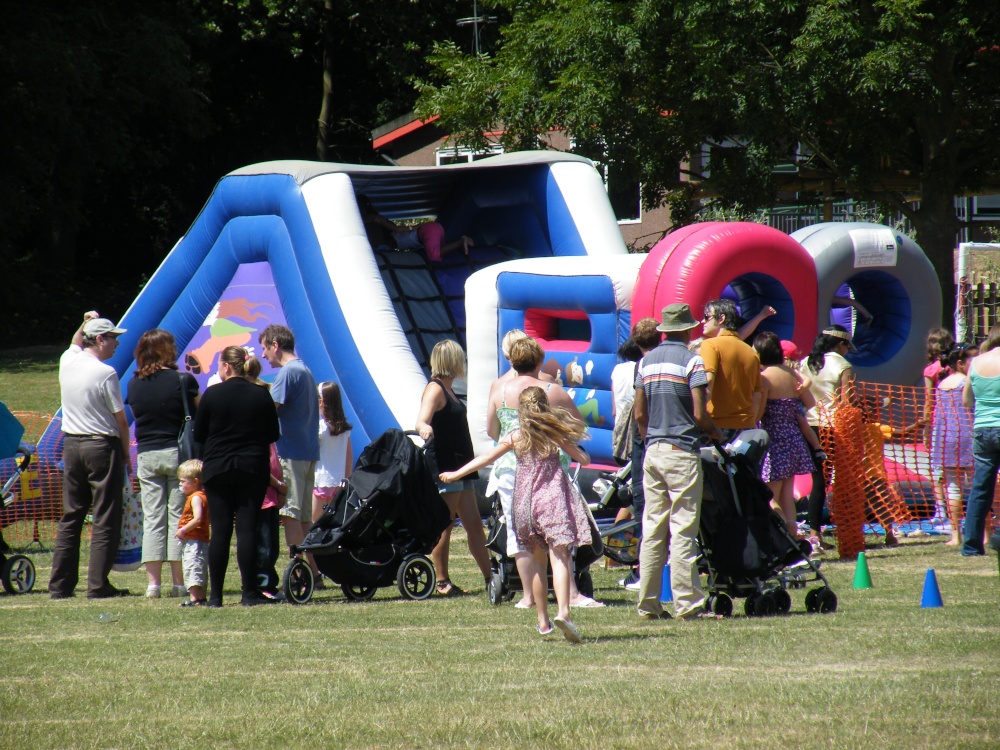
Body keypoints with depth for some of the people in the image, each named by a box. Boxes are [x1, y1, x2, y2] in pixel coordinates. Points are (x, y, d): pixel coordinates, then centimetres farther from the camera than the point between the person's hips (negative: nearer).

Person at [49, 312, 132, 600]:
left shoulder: (68, 361, 4)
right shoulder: (105, 374, -14)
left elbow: (75, 343, 32)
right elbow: (121, 421, -8)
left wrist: (85, 324, 22)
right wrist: (126, 456, 2)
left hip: (71, 444, 7)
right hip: (102, 446, -7)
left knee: (70, 516, 12)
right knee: (105, 519, -2)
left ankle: (60, 584, 12)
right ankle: (98, 584, -6)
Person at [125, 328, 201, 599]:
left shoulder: (135, 384, 2)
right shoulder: (183, 380, -10)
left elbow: (135, 415, 10)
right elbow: (200, 414, -5)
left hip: (146, 456, 3)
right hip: (178, 452, -3)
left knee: (152, 519, 5)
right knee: (179, 516, 2)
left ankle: (152, 582, 0)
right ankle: (179, 582, 1)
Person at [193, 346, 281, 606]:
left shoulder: (212, 395, -7)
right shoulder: (261, 395, -2)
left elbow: (198, 435, 1)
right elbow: (273, 435, 5)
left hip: (217, 470, -1)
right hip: (253, 469, 1)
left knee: (220, 531, 3)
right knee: (247, 529, 1)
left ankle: (215, 595, 3)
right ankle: (249, 592, -3)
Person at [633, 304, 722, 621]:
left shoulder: (647, 361, 11)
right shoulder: (690, 360, -8)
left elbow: (639, 414, 13)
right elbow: (699, 414, -13)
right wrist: (716, 433, 5)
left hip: (653, 452, 6)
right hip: (682, 452, -6)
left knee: (652, 530, 7)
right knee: (683, 530, -6)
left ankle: (648, 604, 8)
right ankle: (687, 604, -8)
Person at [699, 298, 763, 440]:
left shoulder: (711, 345, -3)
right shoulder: (751, 352, 15)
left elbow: (707, 382, -16)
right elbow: (757, 395, 15)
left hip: (717, 427, -6)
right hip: (746, 427, 6)